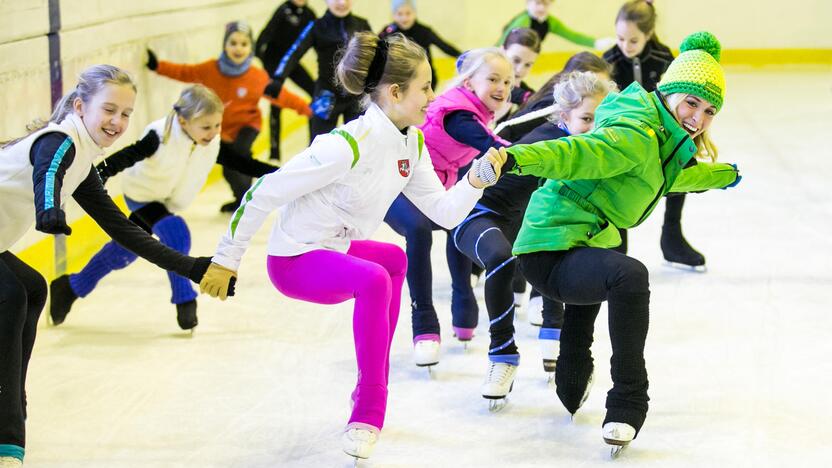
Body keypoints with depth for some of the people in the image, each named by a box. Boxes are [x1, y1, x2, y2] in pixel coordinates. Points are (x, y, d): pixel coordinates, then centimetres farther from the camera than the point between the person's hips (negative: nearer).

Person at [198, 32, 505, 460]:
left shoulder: (412, 144, 1)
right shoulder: (349, 145, -26)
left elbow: (444, 212, -1)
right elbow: (265, 193, -22)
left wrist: (475, 180, -20)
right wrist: (226, 260, -16)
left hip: (335, 251, 10)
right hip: (295, 260, -10)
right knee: (374, 279, -33)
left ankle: (370, 391, 39)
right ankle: (368, 410, -21)